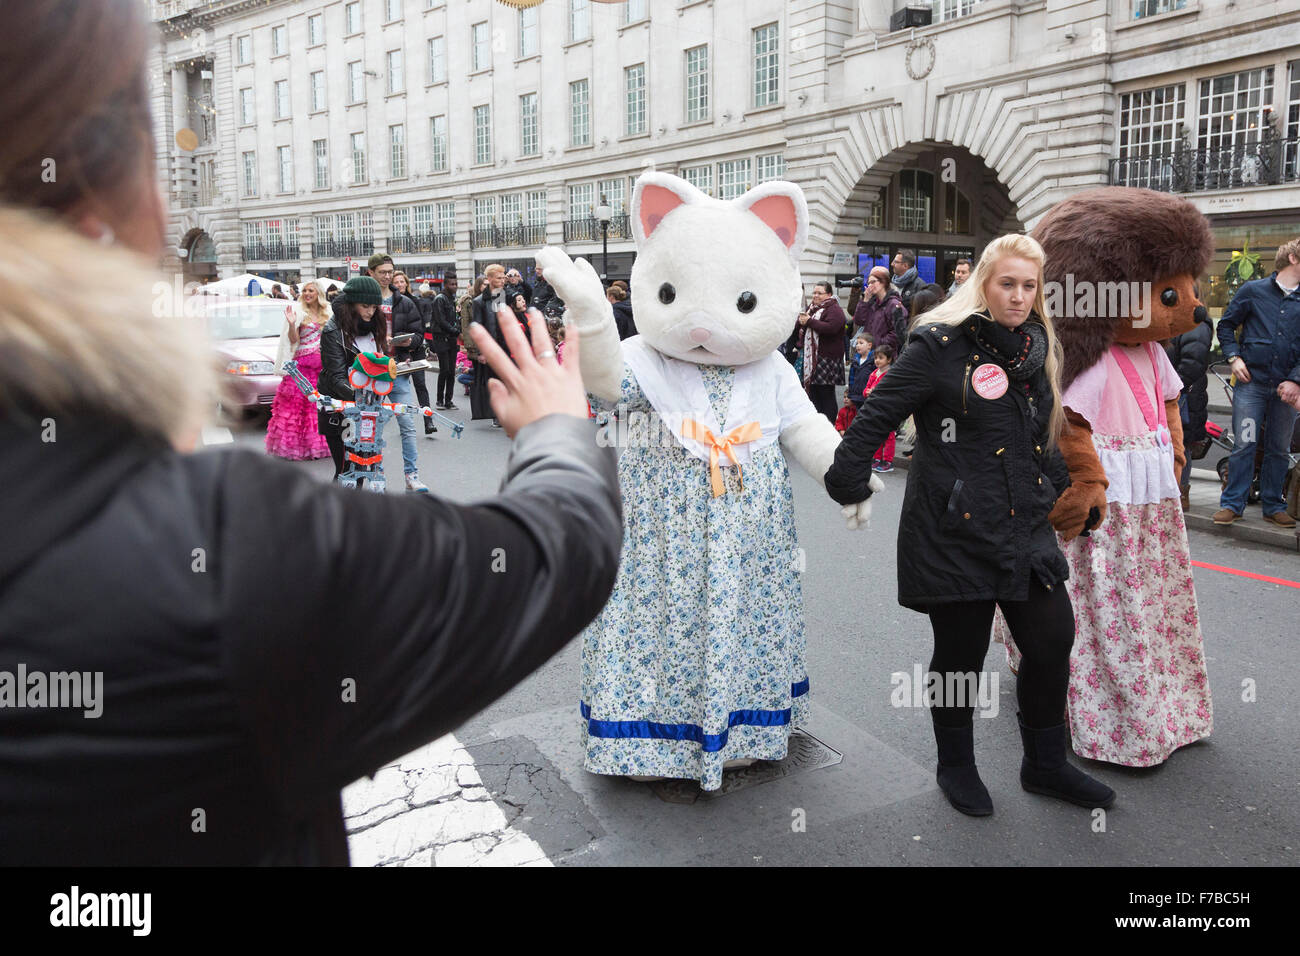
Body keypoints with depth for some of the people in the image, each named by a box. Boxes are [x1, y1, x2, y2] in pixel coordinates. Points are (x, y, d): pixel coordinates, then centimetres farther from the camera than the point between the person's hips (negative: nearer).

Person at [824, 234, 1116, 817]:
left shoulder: (1038, 349, 12)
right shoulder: (941, 345, -10)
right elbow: (878, 413, -12)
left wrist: (1057, 487, 23)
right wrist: (848, 480, -16)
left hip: (1026, 528, 7)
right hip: (954, 531, -6)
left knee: (1053, 642, 7)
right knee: (961, 654, 6)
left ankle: (1045, 766, 29)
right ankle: (956, 768, 29)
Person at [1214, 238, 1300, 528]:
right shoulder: (1253, 290, 4)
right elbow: (1226, 324, 9)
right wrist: (1234, 357, -4)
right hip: (1252, 382, -3)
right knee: (1243, 445, -4)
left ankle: (1273, 506, 20)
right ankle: (1232, 504, 6)